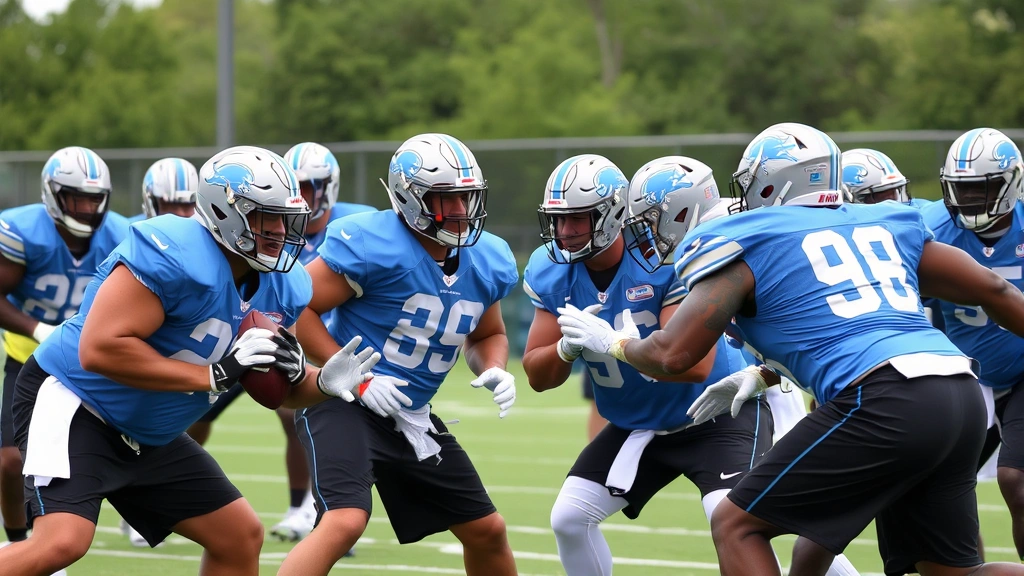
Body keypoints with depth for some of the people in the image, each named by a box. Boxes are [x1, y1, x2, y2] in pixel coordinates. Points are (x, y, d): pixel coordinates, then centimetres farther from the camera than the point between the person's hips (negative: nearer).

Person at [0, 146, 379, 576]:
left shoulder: (281, 289, 1)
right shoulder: (172, 255, -26)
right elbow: (98, 350, -32)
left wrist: (322, 383, -11)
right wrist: (214, 375, -29)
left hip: (150, 439, 9)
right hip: (73, 404, -9)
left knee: (240, 538, 9)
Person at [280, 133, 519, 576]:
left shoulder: (487, 263, 4)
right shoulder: (373, 245, -19)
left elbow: (488, 334, 22)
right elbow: (297, 310, -17)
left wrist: (493, 370, -2)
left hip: (412, 418, 8)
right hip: (344, 403, -8)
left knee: (486, 531, 13)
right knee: (343, 522, -30)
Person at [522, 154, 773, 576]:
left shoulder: (671, 260, -28)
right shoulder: (553, 272, -9)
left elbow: (696, 365, -36)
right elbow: (538, 376, -7)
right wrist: (569, 347, -29)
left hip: (715, 414, -7)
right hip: (637, 425, 7)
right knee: (569, 519, 2)